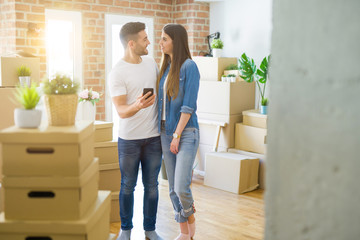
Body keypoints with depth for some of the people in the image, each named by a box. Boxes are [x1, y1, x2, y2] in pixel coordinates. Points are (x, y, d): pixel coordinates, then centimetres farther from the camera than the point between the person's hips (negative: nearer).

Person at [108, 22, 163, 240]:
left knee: (151, 185, 11)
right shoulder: (117, 72, -13)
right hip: (129, 139, -4)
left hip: (154, 137, 4)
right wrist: (137, 106, -36)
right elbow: (121, 111, -18)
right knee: (128, 186, 9)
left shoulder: (151, 62, 5)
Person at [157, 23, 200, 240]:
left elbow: (189, 106, -14)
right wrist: (164, 132, 8)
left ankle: (190, 215, 20)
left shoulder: (189, 66, -9)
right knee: (173, 188, 10)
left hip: (186, 132, -7)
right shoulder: (165, 68, 12)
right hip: (166, 132, 7)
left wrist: (177, 135, -15)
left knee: (181, 187, -12)